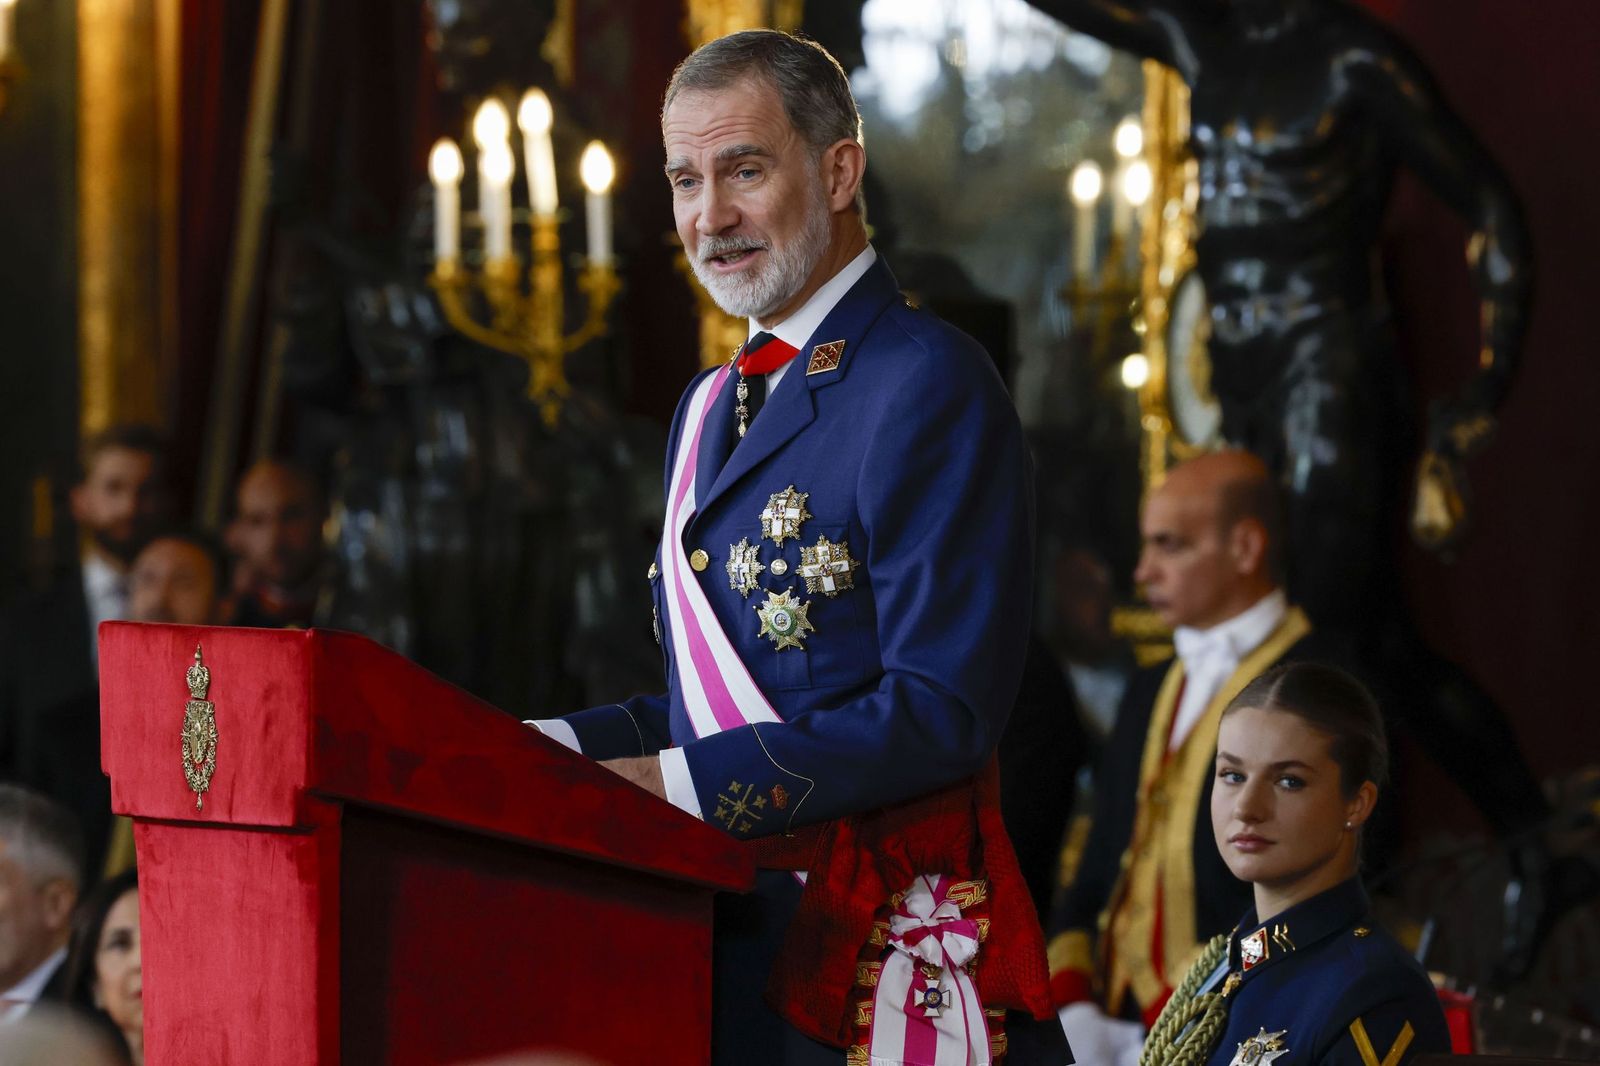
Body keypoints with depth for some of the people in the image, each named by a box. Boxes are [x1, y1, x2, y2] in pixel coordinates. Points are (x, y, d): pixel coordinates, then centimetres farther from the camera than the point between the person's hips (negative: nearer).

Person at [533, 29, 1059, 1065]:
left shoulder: (929, 385, -12)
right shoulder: (711, 411, 18)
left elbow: (941, 711, -19)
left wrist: (674, 783, -21)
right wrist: (559, 750, 2)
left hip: (882, 959, -8)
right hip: (728, 940, 8)